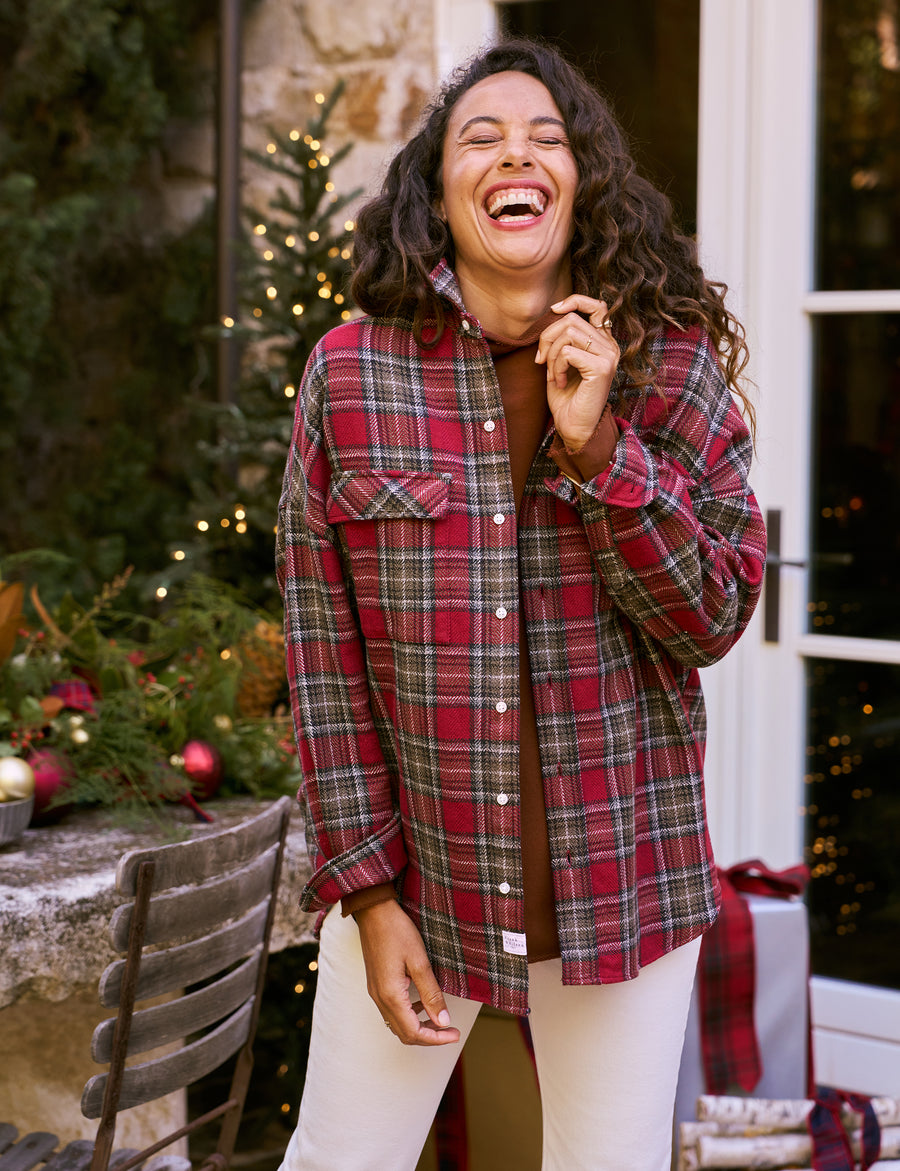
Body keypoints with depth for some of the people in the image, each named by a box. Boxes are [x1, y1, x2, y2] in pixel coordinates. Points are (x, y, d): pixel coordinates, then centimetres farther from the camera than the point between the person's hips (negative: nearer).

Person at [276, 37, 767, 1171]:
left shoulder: (673, 364, -3)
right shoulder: (349, 373, -5)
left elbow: (713, 618, -6)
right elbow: (322, 650, -3)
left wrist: (595, 447, -18)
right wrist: (369, 892, -5)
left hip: (622, 880, 1)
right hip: (412, 869, 0)